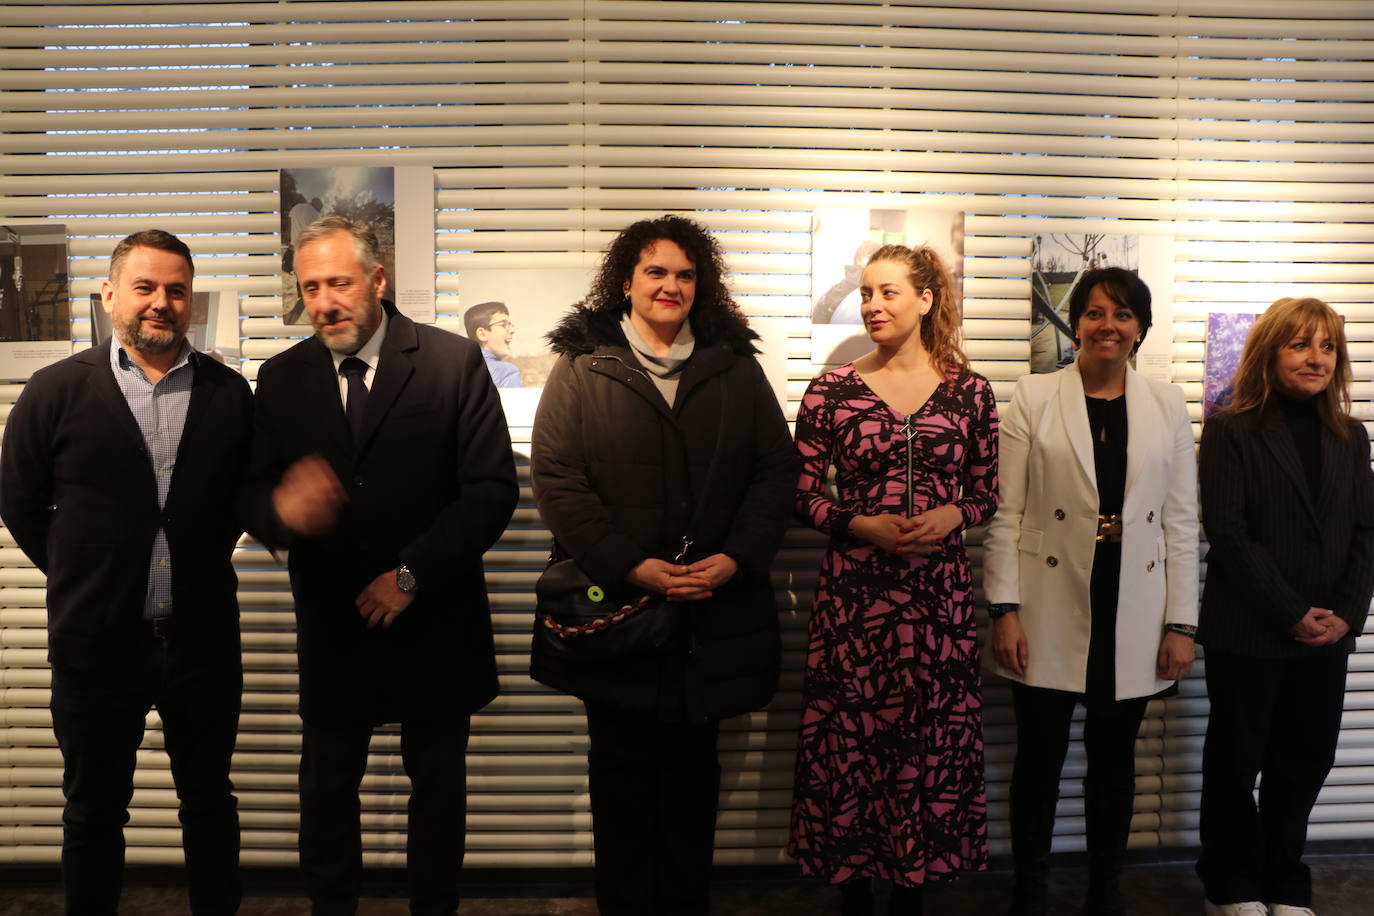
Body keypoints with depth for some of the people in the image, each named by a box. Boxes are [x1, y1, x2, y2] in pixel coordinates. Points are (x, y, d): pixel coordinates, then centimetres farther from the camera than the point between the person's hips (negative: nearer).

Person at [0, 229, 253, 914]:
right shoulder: (56, 392, -3)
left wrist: (203, 560, 6)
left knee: (209, 801, 15)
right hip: (97, 645, -1)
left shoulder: (229, 394, 1)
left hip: (203, 643, 1)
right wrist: (79, 575, 5)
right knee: (95, 810, 15)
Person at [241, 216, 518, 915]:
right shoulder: (280, 378, 2)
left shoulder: (455, 362, -8)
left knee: (438, 791, 15)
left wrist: (412, 574, -15)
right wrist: (280, 509, -24)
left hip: (433, 624, -2)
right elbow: (249, 493, 0)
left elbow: (492, 490, -11)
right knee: (326, 793, 14)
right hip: (331, 628, 2)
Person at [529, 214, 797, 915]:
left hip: (713, 613, 2)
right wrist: (630, 566, -15)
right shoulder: (581, 364, 2)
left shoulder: (736, 368, 8)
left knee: (692, 778, 13)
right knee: (622, 775, 10)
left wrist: (735, 558, -9)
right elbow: (555, 475, -6)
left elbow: (776, 471, 6)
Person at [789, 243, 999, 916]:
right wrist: (861, 524, -13)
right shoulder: (831, 390, 0)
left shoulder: (970, 391, 4)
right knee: (849, 737, 5)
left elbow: (988, 492, 9)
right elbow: (802, 492, 2)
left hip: (940, 591, 1)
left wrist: (953, 515, -11)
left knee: (933, 736, 7)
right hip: (853, 590, -1)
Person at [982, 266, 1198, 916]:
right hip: (1051, 613, -2)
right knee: (1039, 757, 6)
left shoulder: (1167, 407, 6)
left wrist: (1181, 624, 1)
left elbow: (1181, 524, 5)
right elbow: (1006, 514, -4)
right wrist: (1003, 610, -10)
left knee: (1114, 758, 13)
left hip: (1134, 616, 2)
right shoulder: (1034, 398, -1)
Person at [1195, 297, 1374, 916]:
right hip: (1247, 633, -4)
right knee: (1236, 761, 8)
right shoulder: (1231, 430, -6)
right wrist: (1292, 614, -15)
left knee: (1305, 761, 10)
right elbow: (1228, 534, -13)